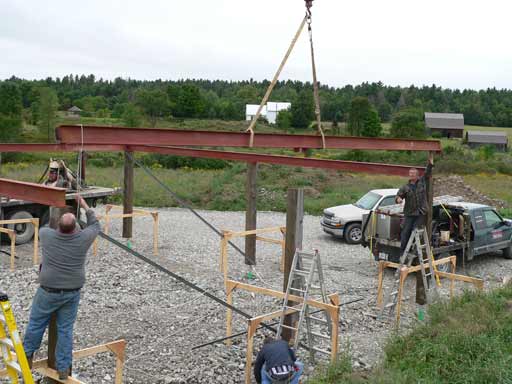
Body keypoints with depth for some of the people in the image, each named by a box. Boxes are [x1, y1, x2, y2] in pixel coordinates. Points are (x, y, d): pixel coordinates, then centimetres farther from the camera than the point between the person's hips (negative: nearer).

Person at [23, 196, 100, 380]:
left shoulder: (47, 235, -11)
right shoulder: (82, 239, -12)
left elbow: (42, 228, 15)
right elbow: (95, 226, 9)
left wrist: (57, 226, 33)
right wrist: (84, 205, 14)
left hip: (49, 291, -1)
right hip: (72, 293, 1)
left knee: (36, 323, 19)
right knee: (65, 329, 10)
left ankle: (27, 355, 37)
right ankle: (63, 369, 16)